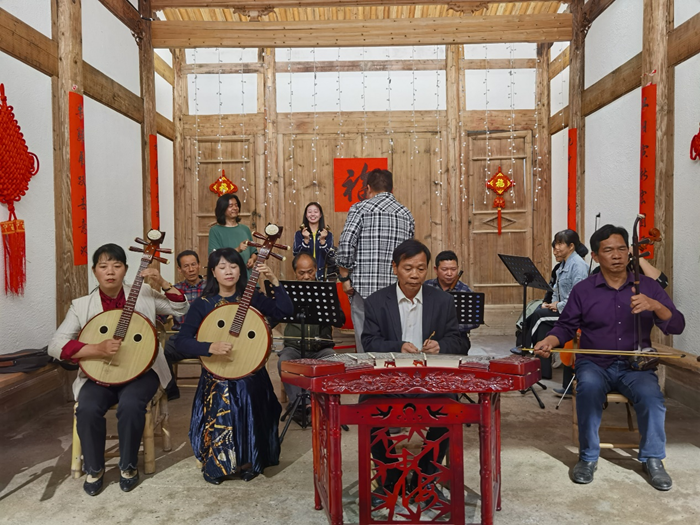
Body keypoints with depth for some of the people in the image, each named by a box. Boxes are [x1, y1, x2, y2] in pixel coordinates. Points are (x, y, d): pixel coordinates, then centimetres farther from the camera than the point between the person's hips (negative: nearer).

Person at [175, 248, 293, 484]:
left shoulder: (252, 298, 4)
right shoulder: (203, 304, -1)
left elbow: (286, 310, -9)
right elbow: (181, 342, -8)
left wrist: (274, 281, -15)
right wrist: (210, 347, -24)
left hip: (251, 373, 1)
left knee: (250, 409, -19)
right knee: (221, 409, -21)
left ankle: (249, 461, 7)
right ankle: (217, 464, 6)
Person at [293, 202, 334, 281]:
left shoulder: (328, 234, 3)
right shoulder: (299, 234, 4)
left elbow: (330, 256, -7)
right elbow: (296, 254, -7)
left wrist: (322, 240, -19)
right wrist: (306, 239, -19)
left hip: (322, 275, 0)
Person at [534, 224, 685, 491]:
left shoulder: (648, 286, 7)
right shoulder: (583, 290, 6)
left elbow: (677, 326, 0)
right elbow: (566, 327, 11)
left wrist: (654, 305, -20)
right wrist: (550, 341, -11)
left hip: (635, 365, 1)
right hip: (594, 363, 0)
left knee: (651, 395, -30)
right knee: (588, 389, -32)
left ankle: (653, 458, -3)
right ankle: (588, 457, -11)